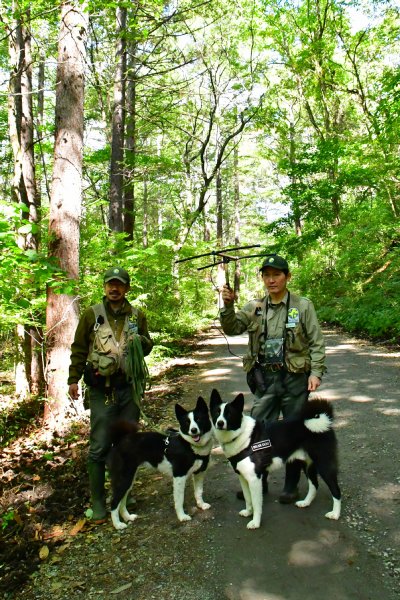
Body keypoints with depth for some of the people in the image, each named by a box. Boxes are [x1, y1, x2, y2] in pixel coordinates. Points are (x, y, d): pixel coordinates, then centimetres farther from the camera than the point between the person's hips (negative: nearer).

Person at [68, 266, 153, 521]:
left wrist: (141, 340, -8)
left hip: (130, 388, 3)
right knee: (99, 448, 0)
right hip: (101, 390, -3)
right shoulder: (92, 314, 0)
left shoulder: (138, 316, 7)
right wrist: (73, 379, 1)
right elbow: (79, 349, 5)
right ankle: (98, 502, 14)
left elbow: (148, 347, 14)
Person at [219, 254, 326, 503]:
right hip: (264, 379, 3)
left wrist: (316, 372, -11)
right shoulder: (255, 307, 5)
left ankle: (291, 485, 29)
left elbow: (317, 343, -2)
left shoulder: (303, 305, -3)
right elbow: (232, 328, -4)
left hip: (295, 379, -2)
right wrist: (228, 305, -20)